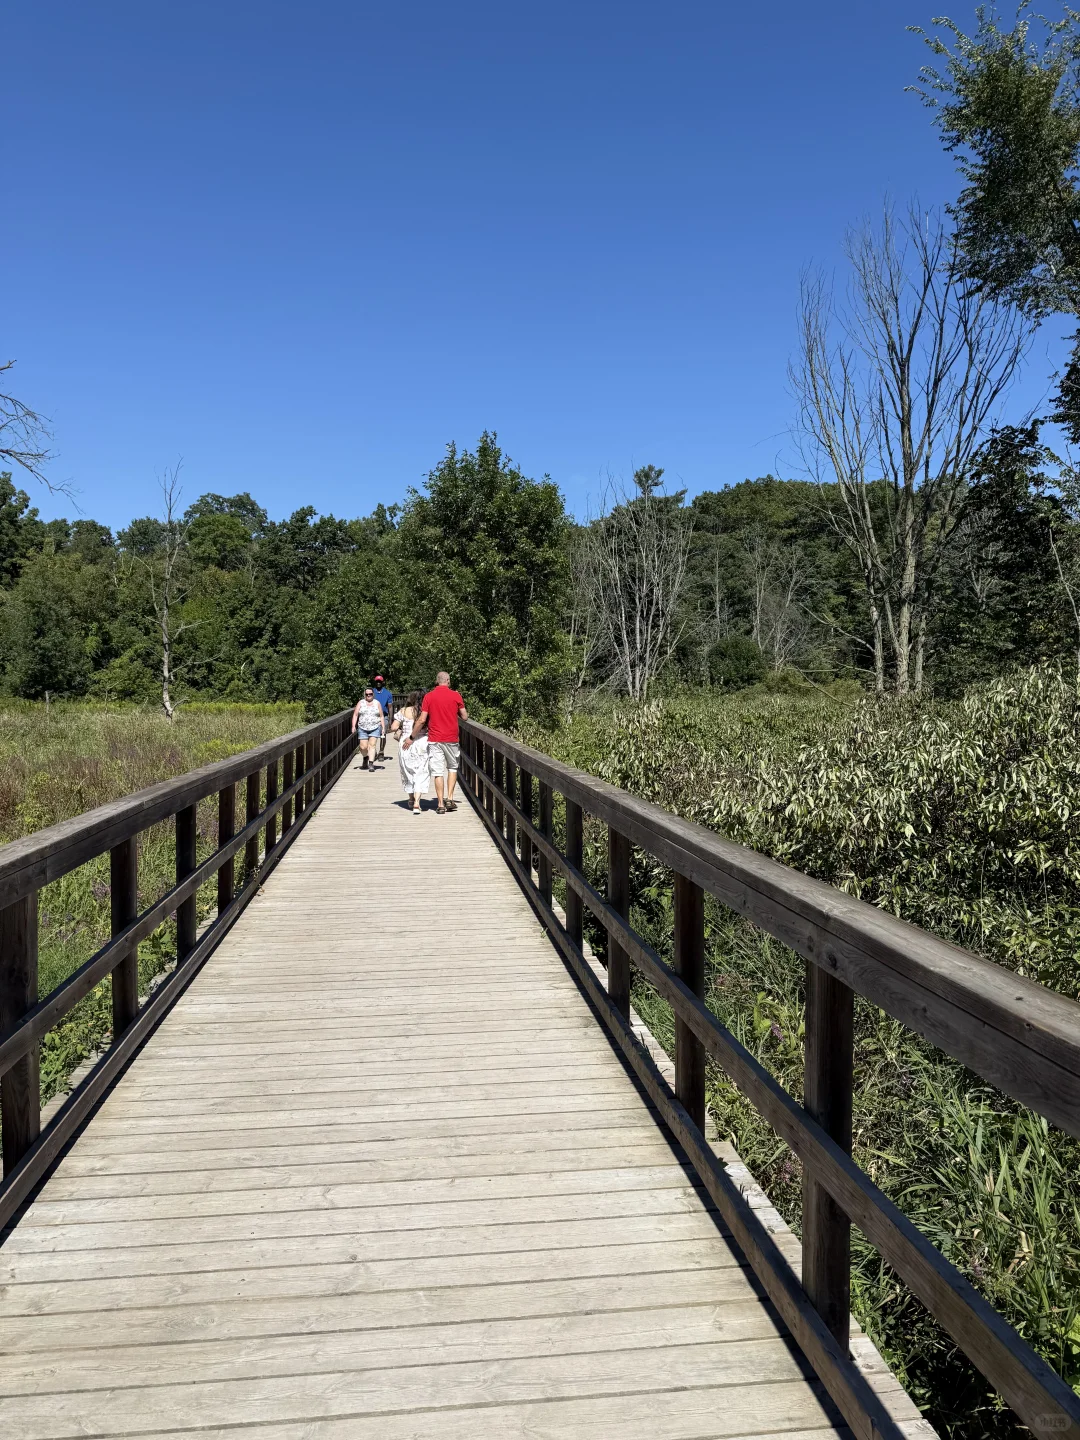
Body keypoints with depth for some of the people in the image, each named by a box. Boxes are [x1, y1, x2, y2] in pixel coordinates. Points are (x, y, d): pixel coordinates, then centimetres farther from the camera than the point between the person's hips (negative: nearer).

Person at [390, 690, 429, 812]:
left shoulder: (403, 712, -1)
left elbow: (393, 727, -4)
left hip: (406, 746, 1)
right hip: (423, 744, -1)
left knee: (408, 771, 18)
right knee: (421, 773, 0)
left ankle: (411, 799, 33)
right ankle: (417, 802, -14)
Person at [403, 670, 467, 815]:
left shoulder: (429, 696, -2)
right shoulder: (455, 695, -1)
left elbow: (422, 720, -6)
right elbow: (465, 717, 2)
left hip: (435, 739, 0)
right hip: (451, 738, 1)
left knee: (438, 772, 3)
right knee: (452, 767, 18)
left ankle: (441, 804, 2)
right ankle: (449, 798, 8)